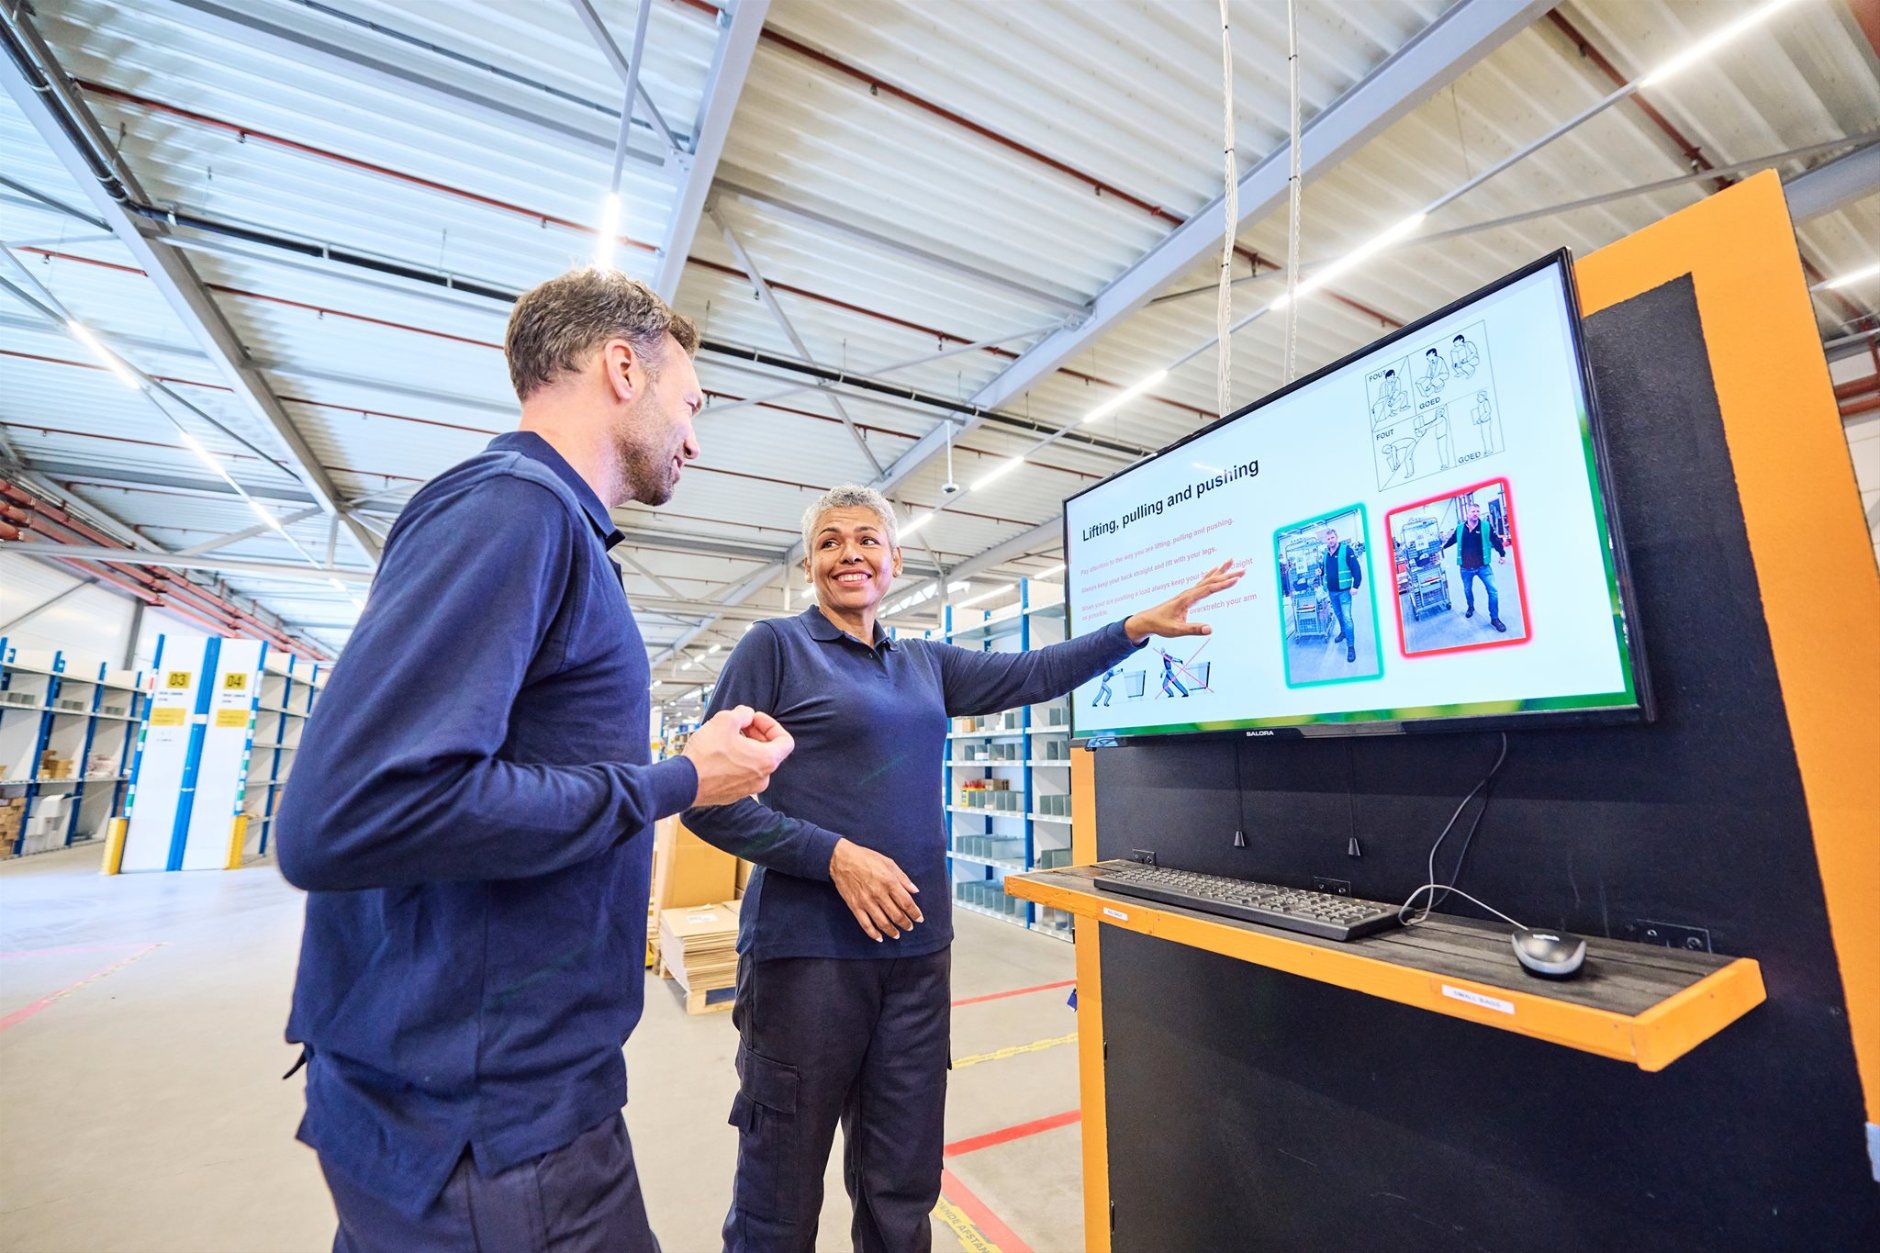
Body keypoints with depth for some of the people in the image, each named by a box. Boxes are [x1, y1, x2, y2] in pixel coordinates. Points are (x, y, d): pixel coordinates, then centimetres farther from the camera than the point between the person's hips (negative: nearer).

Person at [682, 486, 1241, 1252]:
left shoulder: (924, 665, 11)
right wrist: (834, 854, -18)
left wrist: (1140, 625, 3)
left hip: (916, 948, 5)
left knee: (902, 1189, 18)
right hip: (806, 951, -5)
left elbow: (1032, 675, 11)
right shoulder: (776, 647, -6)